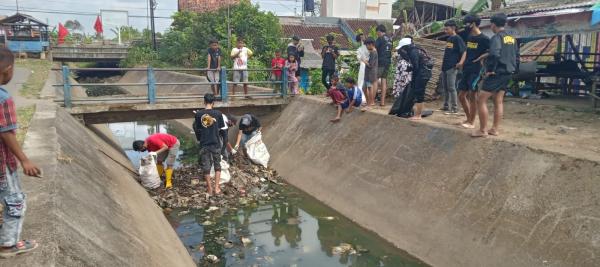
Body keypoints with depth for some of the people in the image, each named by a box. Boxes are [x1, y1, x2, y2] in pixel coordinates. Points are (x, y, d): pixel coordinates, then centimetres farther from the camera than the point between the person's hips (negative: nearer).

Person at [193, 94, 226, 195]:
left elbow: (196, 129, 3)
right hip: (216, 143, 0)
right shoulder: (218, 113, -7)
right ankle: (216, 188, 10)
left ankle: (210, 189, 16)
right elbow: (221, 128, 0)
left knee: (206, 167, 10)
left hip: (204, 144, 0)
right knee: (217, 166, 14)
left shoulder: (198, 114, -5)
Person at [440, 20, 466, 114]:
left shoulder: (458, 39, -9)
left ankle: (455, 108, -6)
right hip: (445, 67, 8)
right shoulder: (448, 38, 15)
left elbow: (464, 51, -16)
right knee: (445, 87, 13)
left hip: (452, 67, -8)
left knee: (451, 88, -9)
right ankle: (446, 106, 22)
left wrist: (461, 62, -32)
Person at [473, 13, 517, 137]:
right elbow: (516, 56, 19)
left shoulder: (496, 37, -14)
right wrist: (512, 69, 21)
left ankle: (483, 130, -4)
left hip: (496, 74, -9)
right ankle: (495, 129, 16)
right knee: (498, 102, 13)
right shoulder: (512, 39, 14)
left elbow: (494, 55, -30)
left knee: (481, 100, -5)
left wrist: (490, 70, -20)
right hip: (507, 73, 9)